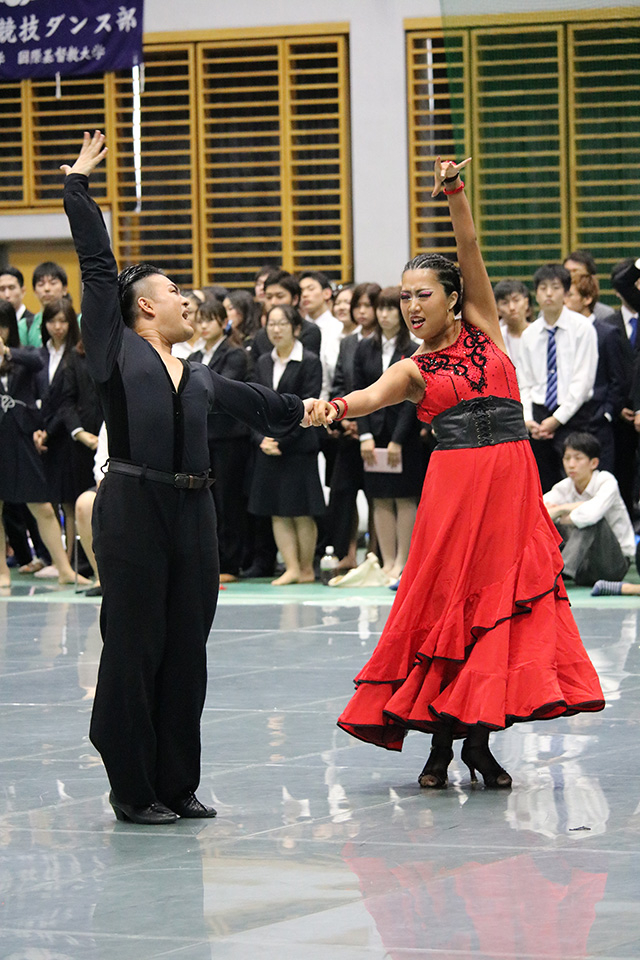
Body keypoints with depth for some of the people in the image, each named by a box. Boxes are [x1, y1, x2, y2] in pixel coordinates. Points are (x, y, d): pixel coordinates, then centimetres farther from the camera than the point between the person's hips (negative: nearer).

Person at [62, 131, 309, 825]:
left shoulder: (200, 378, 19)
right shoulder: (117, 350, 3)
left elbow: (254, 403, 34)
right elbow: (97, 267, 5)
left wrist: (307, 411, 45)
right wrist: (78, 187, 7)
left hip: (193, 512, 6)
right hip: (132, 507, -6)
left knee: (187, 648, 7)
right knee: (134, 645, -2)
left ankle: (177, 785, 16)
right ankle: (133, 789, 4)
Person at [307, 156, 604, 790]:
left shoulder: (482, 327, 12)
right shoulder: (413, 370, 7)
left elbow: (471, 253, 0)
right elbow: (373, 396, -14)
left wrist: (456, 198, -16)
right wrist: (337, 406, -36)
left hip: (513, 480, 1)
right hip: (455, 481, -1)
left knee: (505, 595, 0)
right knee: (447, 596, -3)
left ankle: (478, 738, 6)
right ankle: (441, 741, 5)